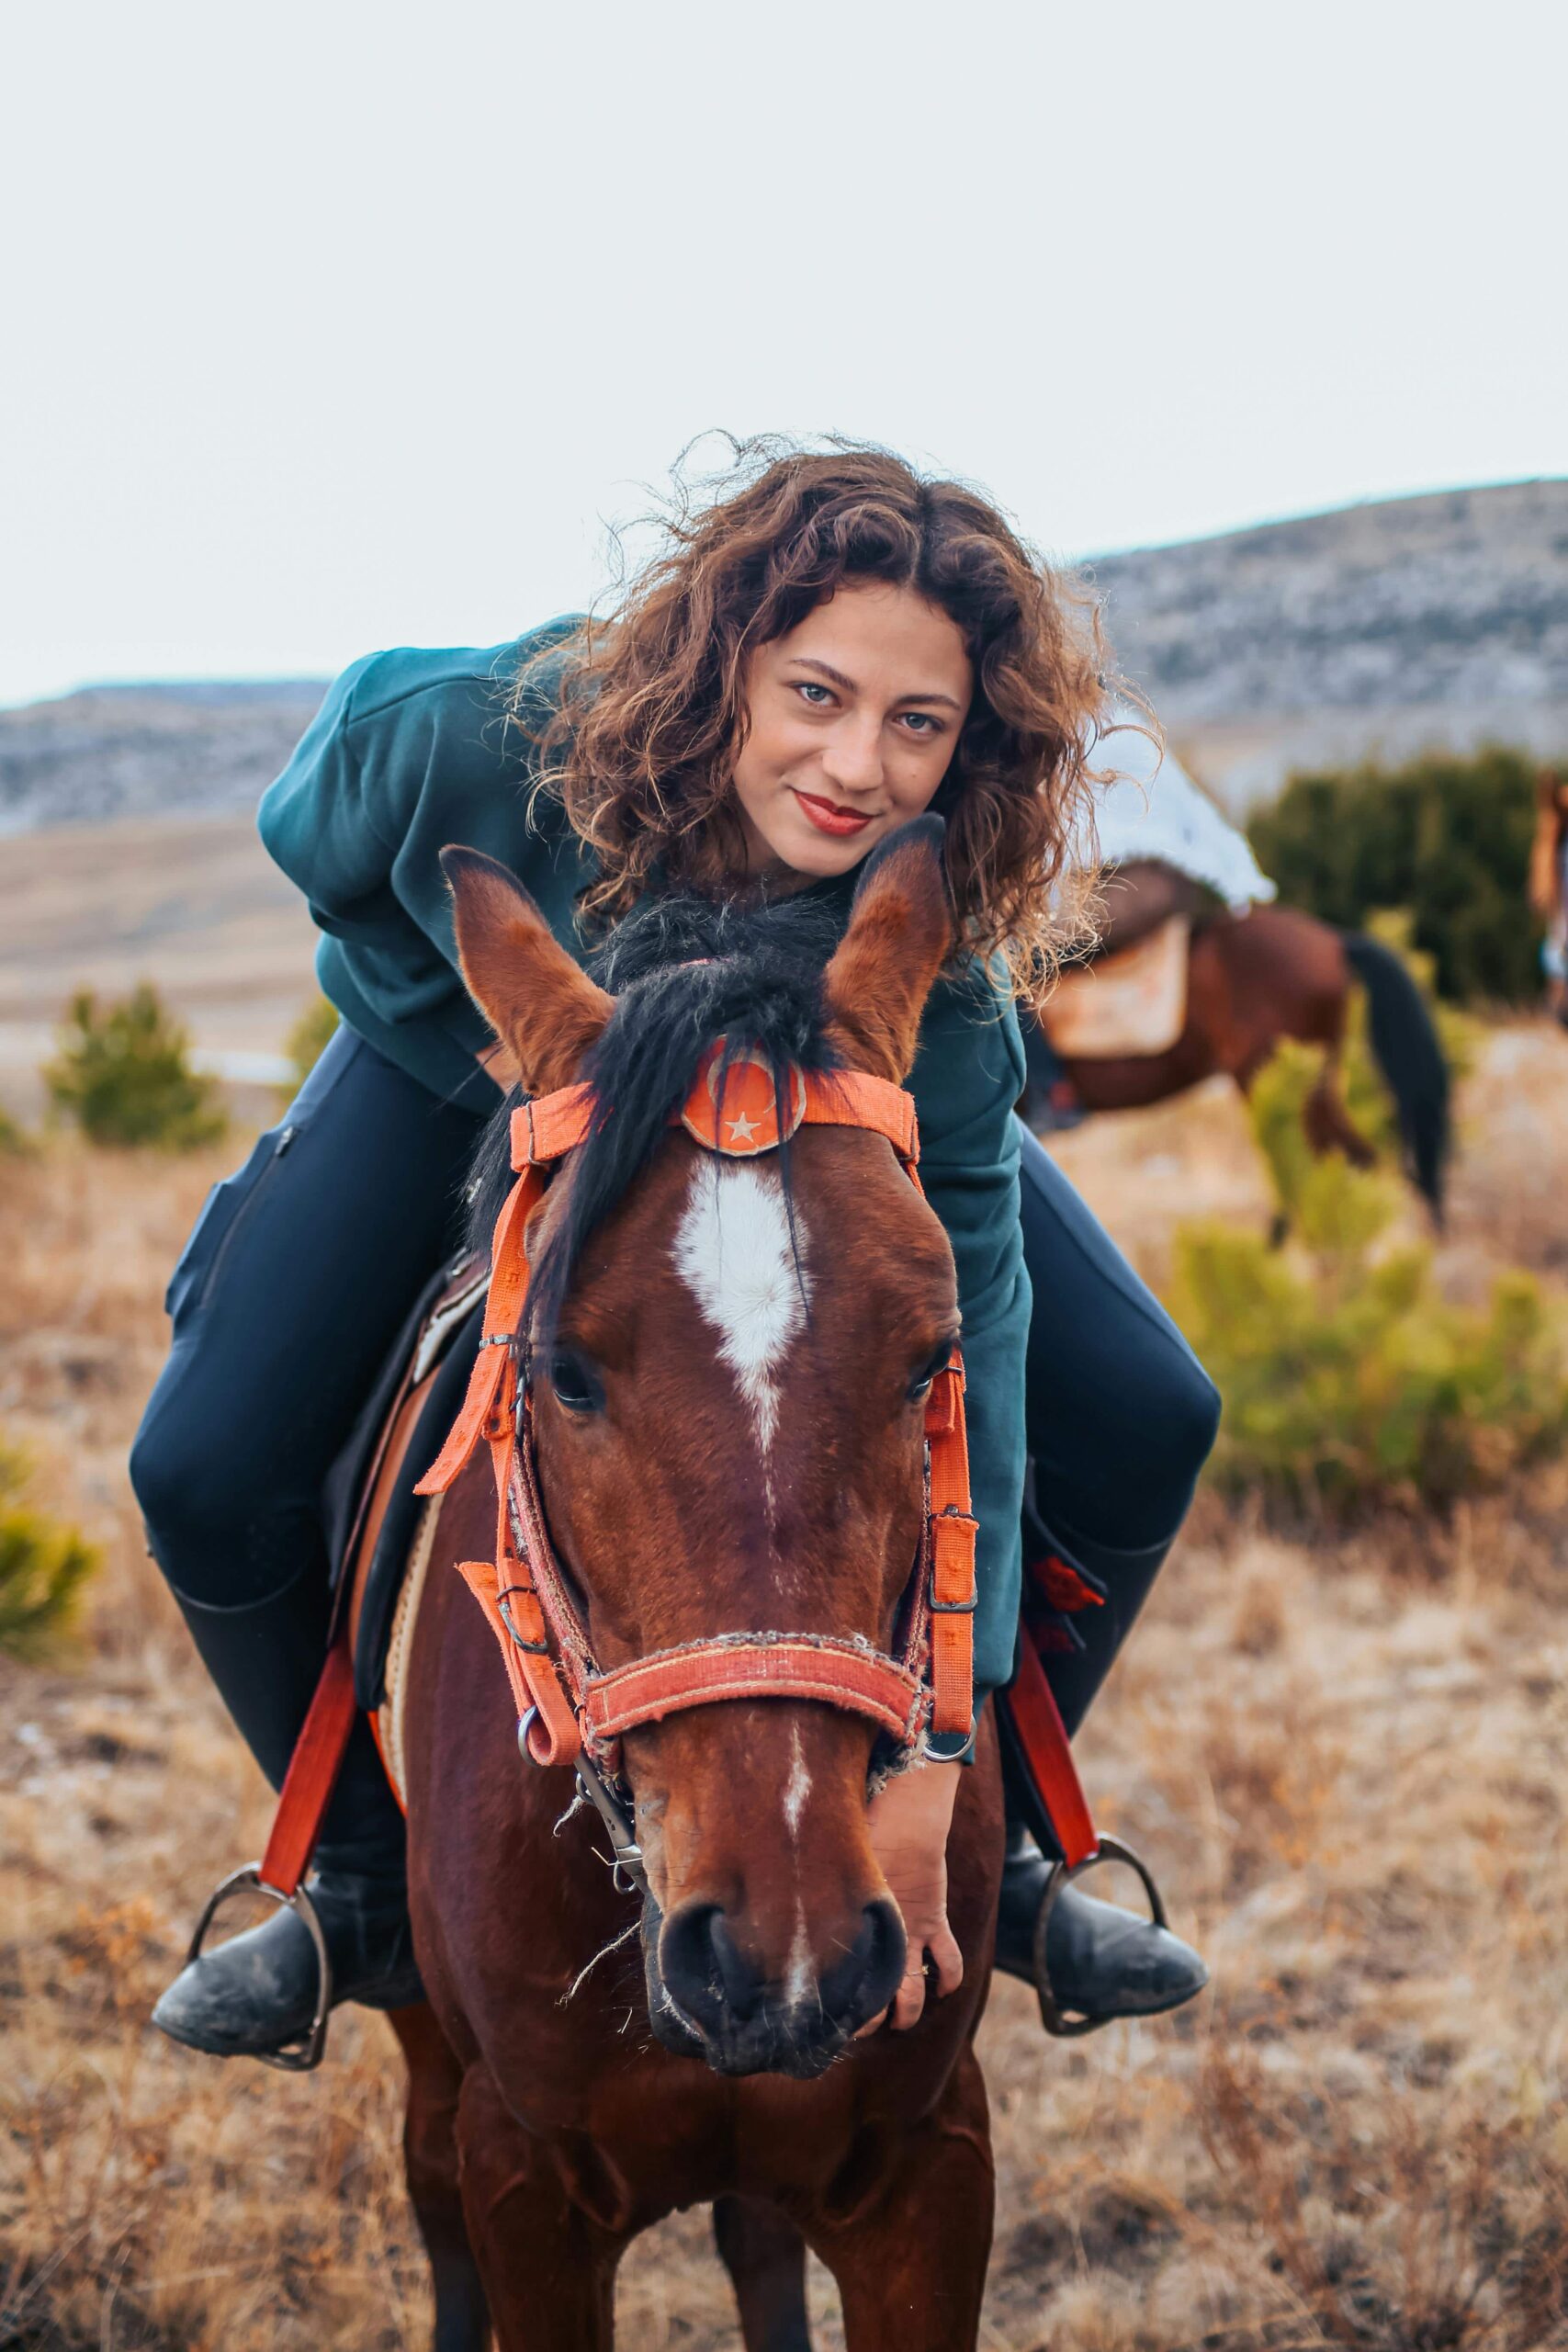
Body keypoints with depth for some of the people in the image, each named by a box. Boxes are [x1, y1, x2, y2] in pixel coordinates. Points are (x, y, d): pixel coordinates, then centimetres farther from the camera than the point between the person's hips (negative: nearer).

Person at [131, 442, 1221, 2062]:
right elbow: (318, 842, -15)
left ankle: (990, 1846, 15)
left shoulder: (933, 962, -38)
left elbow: (965, 1300, -37)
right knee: (208, 1474, -14)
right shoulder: (478, 740, -40)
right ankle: (366, 1887, 14)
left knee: (1143, 1425, -11)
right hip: (469, 1047, 0)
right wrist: (497, 1046, -16)